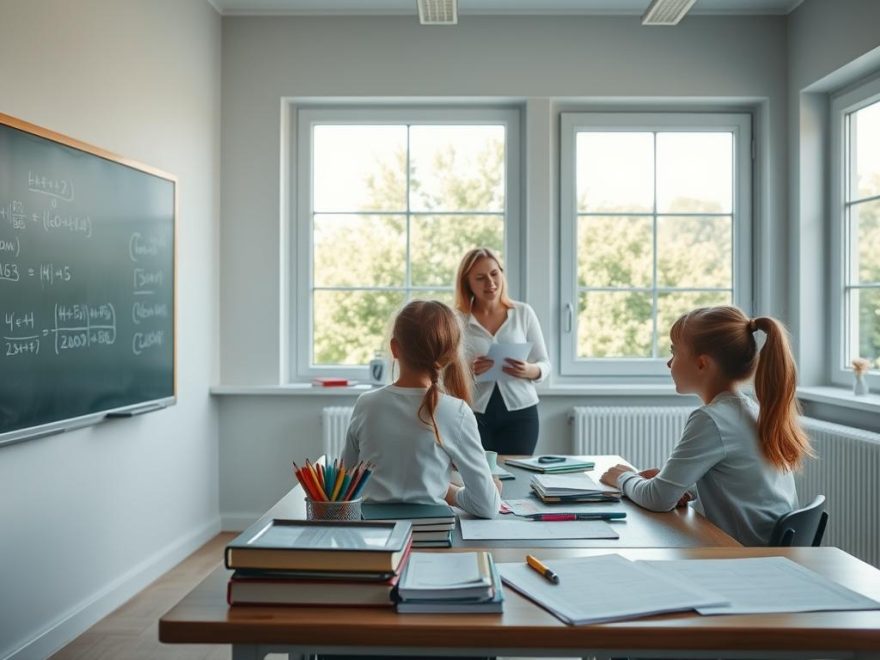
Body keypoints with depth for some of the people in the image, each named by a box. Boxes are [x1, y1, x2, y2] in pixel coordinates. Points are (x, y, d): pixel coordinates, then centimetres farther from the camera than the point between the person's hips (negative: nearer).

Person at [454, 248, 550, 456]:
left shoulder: (523, 313, 3)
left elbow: (544, 364, 7)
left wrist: (530, 371, -14)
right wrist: (469, 370, -21)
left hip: (520, 412, 1)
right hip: (473, 414, -1)